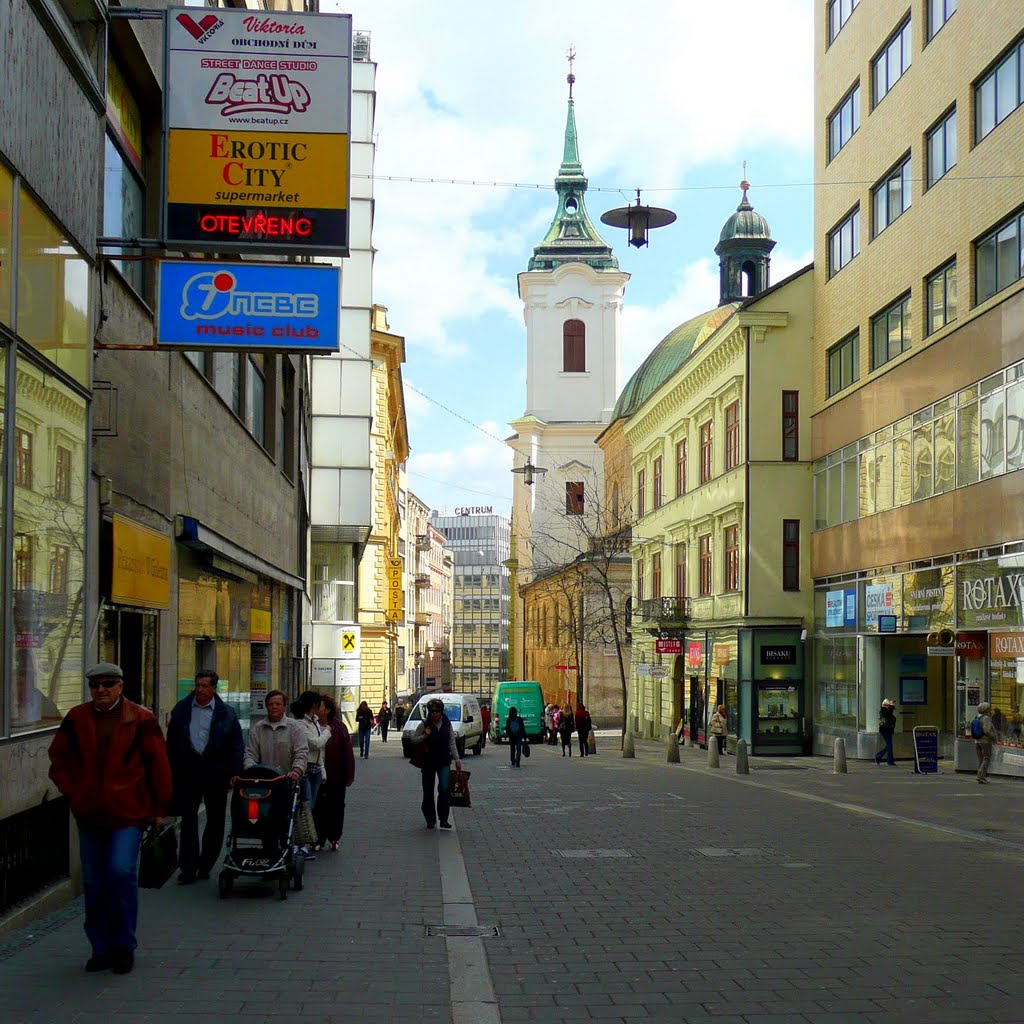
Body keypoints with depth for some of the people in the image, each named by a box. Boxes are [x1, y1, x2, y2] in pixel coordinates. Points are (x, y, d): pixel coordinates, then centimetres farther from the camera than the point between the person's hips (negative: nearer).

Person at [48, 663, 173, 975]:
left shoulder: (141, 720, -4)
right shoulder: (76, 718, 5)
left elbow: (158, 763, -2)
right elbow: (58, 758, 16)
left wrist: (160, 806, -2)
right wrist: (72, 792, 5)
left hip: (129, 812, -4)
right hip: (89, 814, 4)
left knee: (122, 872, -14)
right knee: (94, 882, 8)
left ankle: (124, 946, 3)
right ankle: (101, 948, 20)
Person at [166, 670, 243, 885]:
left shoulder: (226, 713, 3)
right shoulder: (181, 710, 8)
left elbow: (236, 746, 3)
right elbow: (171, 743, 9)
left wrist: (234, 773, -6)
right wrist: (171, 770, 2)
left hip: (216, 773, 0)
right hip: (188, 772, 0)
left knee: (215, 821, 6)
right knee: (188, 819, -3)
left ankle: (205, 866, 18)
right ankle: (188, 869, -2)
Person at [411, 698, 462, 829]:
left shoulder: (447, 724, 3)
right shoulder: (424, 725, -3)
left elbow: (452, 743, 7)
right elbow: (413, 739, 1)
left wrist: (457, 759, 1)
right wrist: (425, 736, -16)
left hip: (444, 762, 0)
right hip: (428, 763, 0)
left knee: (444, 789, -14)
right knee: (428, 793, 5)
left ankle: (443, 819, -9)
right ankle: (430, 820, 18)